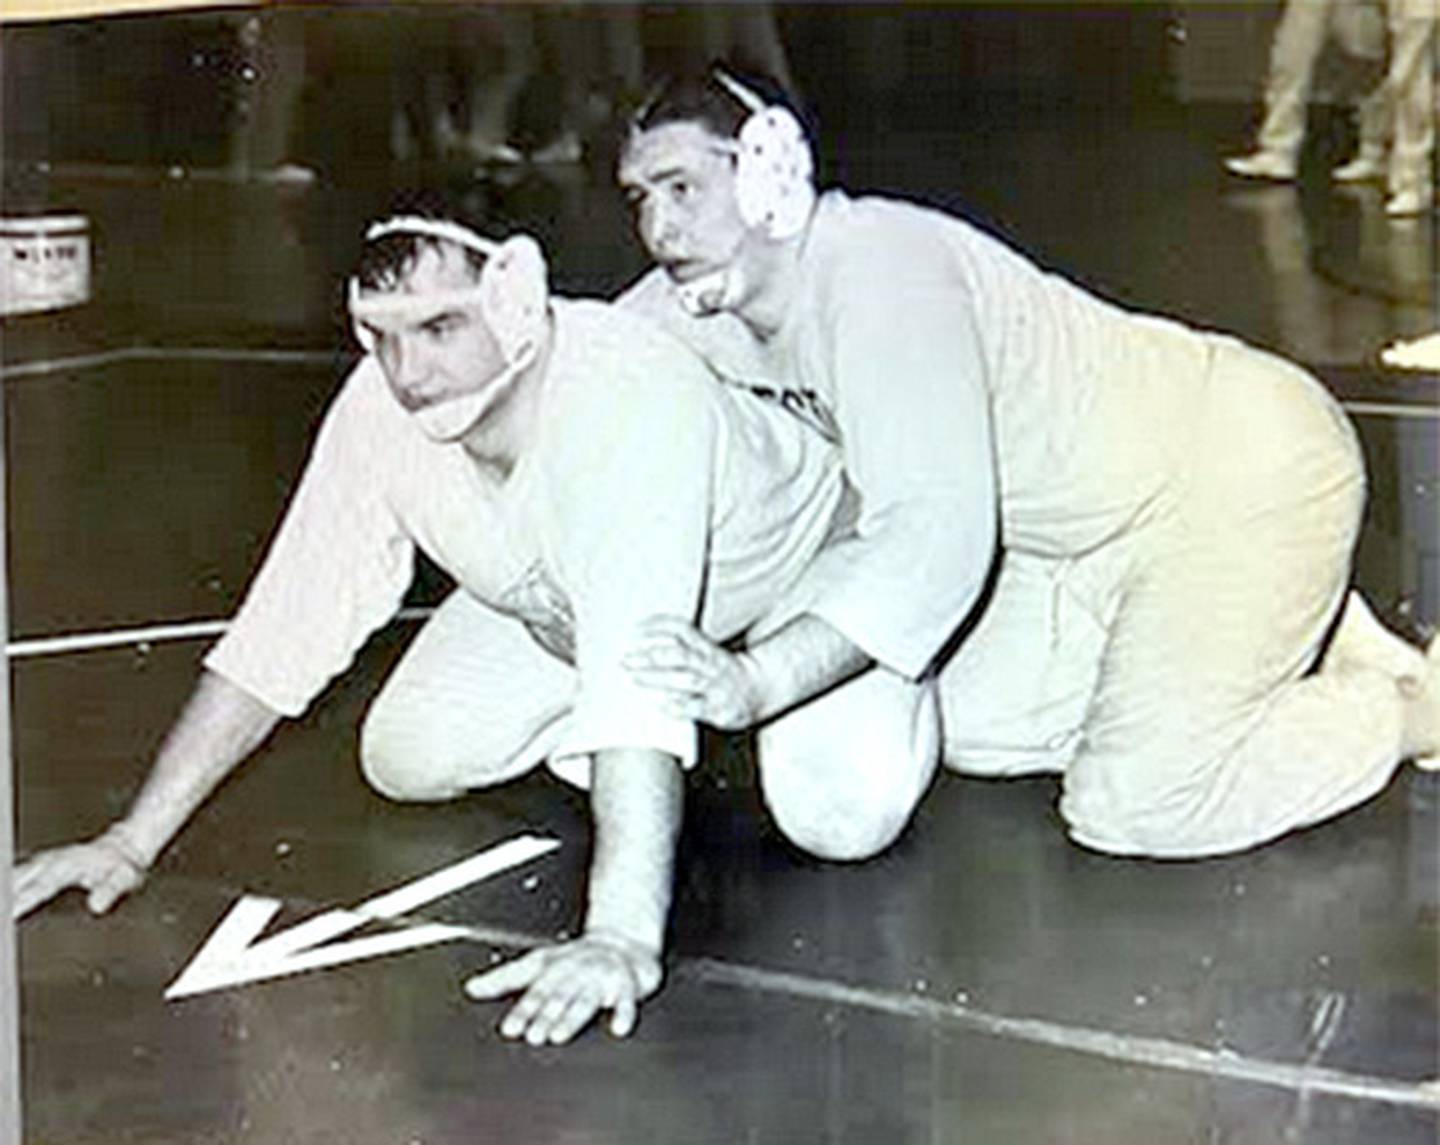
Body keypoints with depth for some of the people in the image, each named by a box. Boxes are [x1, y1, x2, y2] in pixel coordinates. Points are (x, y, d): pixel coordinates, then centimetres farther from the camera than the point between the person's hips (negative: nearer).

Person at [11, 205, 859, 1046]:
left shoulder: (630, 402, -46)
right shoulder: (381, 409, -29)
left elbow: (641, 680, -56)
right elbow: (281, 634, -20)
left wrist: (622, 934, -66)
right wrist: (132, 843, -23)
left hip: (783, 566, -3)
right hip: (555, 603, 3)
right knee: (411, 757, -12)